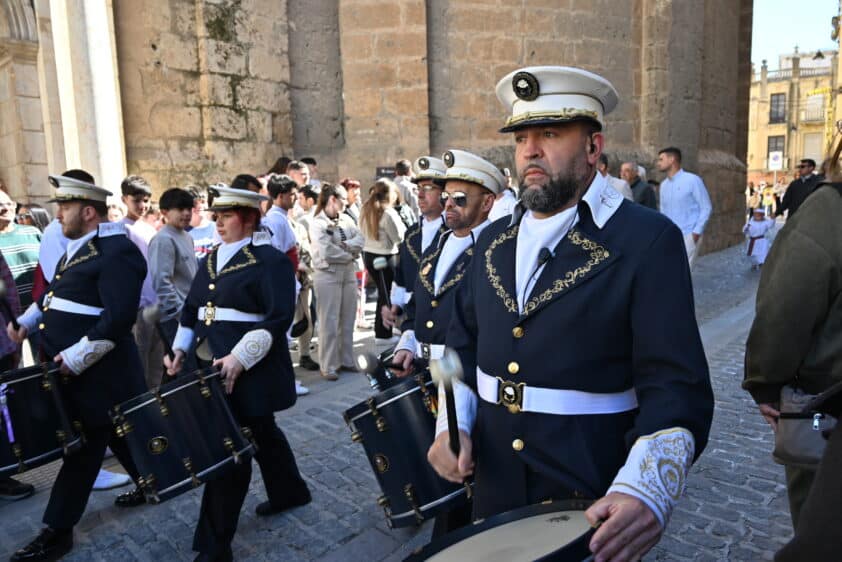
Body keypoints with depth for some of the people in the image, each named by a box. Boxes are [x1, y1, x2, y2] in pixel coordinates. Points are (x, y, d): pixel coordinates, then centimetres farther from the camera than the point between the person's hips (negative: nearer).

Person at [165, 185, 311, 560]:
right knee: (261, 434, 21)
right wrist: (180, 348, 3)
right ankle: (290, 491, 43)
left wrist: (240, 357, -27)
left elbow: (279, 318, -21)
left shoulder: (271, 260, -12)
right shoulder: (210, 260, 12)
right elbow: (192, 309, 17)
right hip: (213, 367, 8)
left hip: (251, 372, -8)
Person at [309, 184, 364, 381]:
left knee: (347, 320, 12)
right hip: (328, 276, -6)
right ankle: (328, 366, 7)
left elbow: (360, 239, 2)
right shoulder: (318, 224, -8)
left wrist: (345, 245, -16)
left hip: (348, 274, 7)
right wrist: (350, 254, -6)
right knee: (329, 322, -2)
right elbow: (327, 252, -18)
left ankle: (346, 360, 24)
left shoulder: (346, 219, 11)